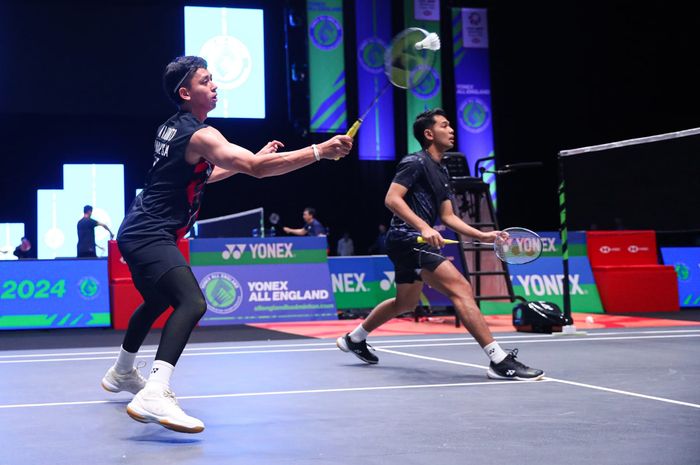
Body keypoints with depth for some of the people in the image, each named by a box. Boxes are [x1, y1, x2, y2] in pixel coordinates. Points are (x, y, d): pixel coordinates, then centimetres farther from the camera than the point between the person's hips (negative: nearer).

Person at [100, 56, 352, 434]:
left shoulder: (173, 129, 13)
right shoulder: (199, 135, -17)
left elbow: (203, 175, 28)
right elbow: (257, 169, -29)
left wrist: (254, 157, 22)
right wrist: (320, 151, -29)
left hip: (138, 232, 11)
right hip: (151, 236, -11)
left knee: (158, 301, 32)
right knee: (192, 304, -28)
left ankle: (122, 373, 52)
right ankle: (153, 396, -42)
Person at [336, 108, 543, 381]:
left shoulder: (441, 173, 19)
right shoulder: (416, 162, -9)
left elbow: (447, 216, 18)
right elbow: (392, 199, -19)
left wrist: (482, 235, 6)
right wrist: (424, 227, -30)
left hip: (418, 241, 11)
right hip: (407, 238, -11)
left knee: (406, 302, 25)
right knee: (461, 289, -20)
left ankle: (354, 339, 43)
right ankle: (499, 361, -25)